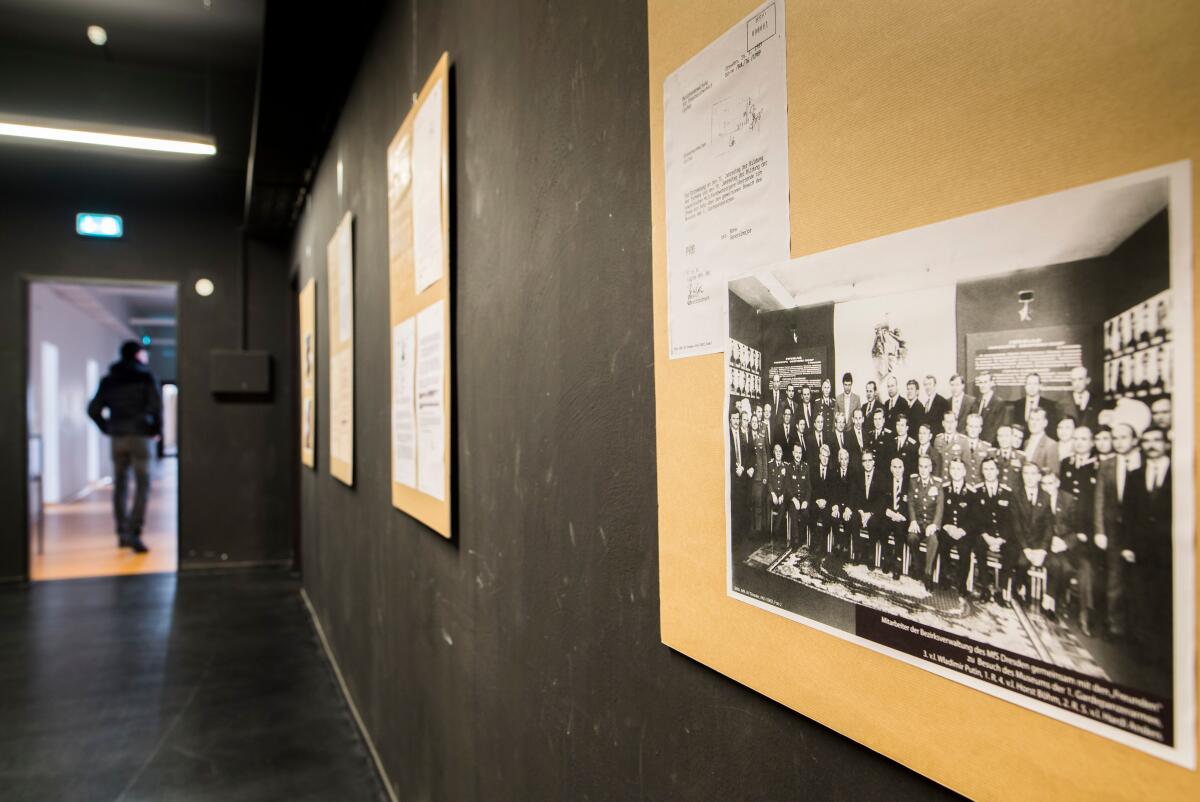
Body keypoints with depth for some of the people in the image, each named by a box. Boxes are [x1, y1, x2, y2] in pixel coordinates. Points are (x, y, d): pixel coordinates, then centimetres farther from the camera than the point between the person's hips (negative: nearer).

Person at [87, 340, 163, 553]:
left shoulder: (108, 381, 12)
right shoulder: (146, 377, -3)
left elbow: (93, 409, 9)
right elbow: (156, 406, -14)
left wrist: (108, 428, 15)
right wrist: (158, 430, -2)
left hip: (118, 438, 5)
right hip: (140, 436, -5)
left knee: (120, 484, 13)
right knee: (142, 484, -5)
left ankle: (122, 533, 18)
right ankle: (133, 532, -16)